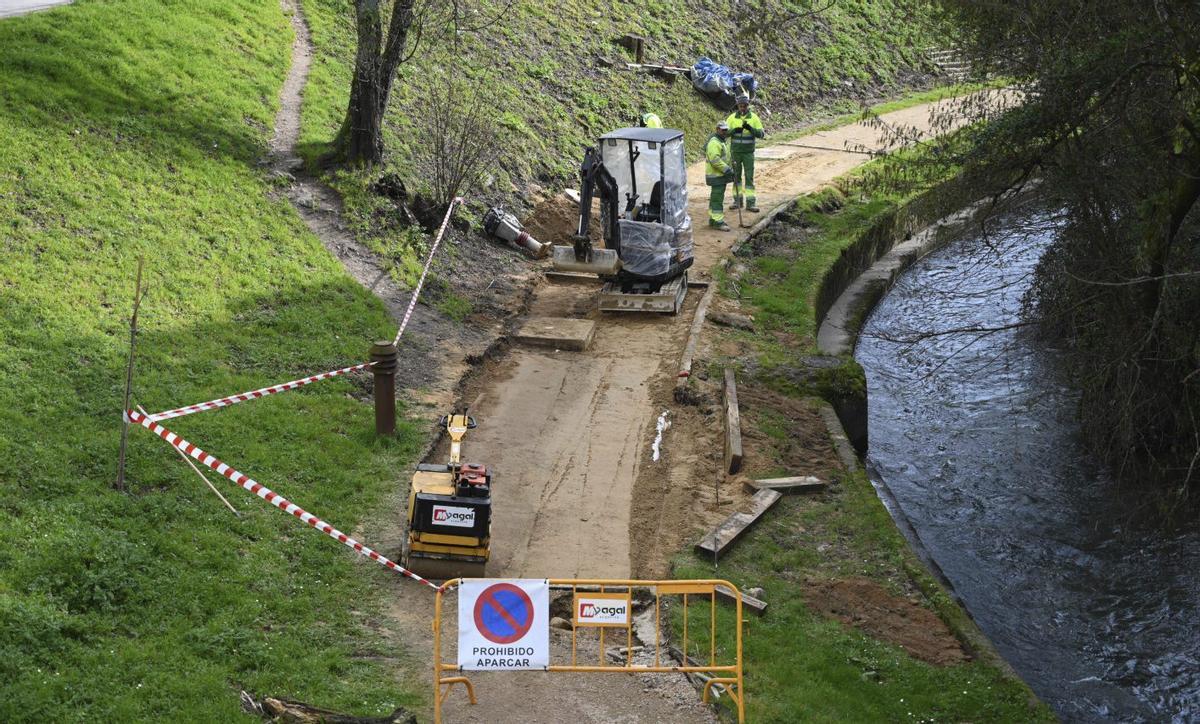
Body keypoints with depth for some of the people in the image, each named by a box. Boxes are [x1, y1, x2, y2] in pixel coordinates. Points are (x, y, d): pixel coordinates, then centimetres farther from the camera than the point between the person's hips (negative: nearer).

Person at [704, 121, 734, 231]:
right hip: (716, 175, -10)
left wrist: (729, 168, 17)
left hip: (721, 174, 10)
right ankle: (718, 222, -8)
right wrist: (726, 169, -26)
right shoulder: (714, 143, -18)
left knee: (716, 197, 16)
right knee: (717, 198, -9)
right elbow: (714, 159, -27)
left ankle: (713, 219, 24)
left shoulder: (723, 141, 16)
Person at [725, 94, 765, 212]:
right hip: (735, 152, 1)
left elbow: (761, 134, -8)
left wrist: (751, 129, -26)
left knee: (749, 177, -2)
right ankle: (737, 200, 20)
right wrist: (734, 130, -26)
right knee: (736, 176, 9)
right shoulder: (732, 117, -1)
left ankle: (750, 203, -1)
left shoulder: (754, 117, -3)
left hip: (748, 152, -1)